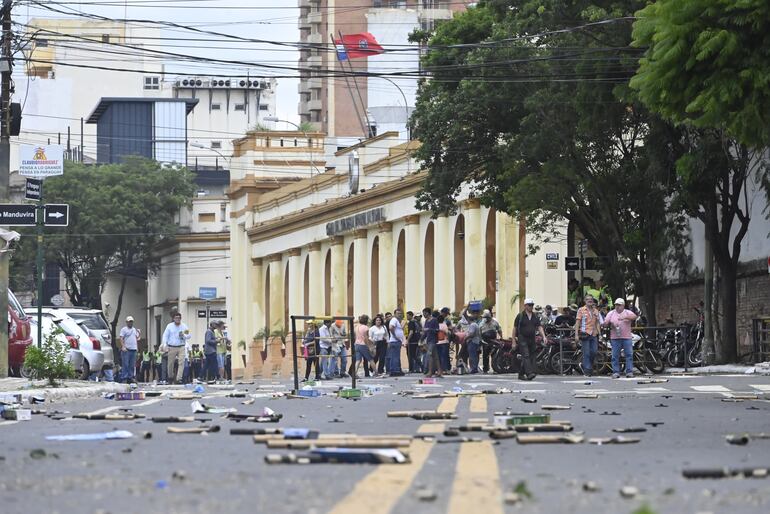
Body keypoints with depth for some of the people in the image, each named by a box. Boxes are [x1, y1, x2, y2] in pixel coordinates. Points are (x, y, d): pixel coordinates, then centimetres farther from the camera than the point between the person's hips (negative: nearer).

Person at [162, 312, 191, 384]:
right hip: (172, 347, 0)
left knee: (181, 362, -14)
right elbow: (165, 336, 3)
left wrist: (184, 336, -12)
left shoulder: (184, 326, 7)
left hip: (181, 347, 0)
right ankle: (170, 377, 28)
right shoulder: (169, 326, 4)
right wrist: (165, 345, -10)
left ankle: (179, 378, -15)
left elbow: (189, 336, 10)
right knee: (170, 363, 6)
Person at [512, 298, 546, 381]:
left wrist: (543, 336, -11)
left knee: (531, 357, 7)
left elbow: (539, 327, 6)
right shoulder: (520, 316, -3)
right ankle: (529, 373, -30)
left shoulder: (535, 316, 10)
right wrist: (514, 341, -3)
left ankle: (521, 374, 18)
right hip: (522, 339, -5)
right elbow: (515, 328, 0)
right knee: (526, 356, -18)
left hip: (532, 339, 5)